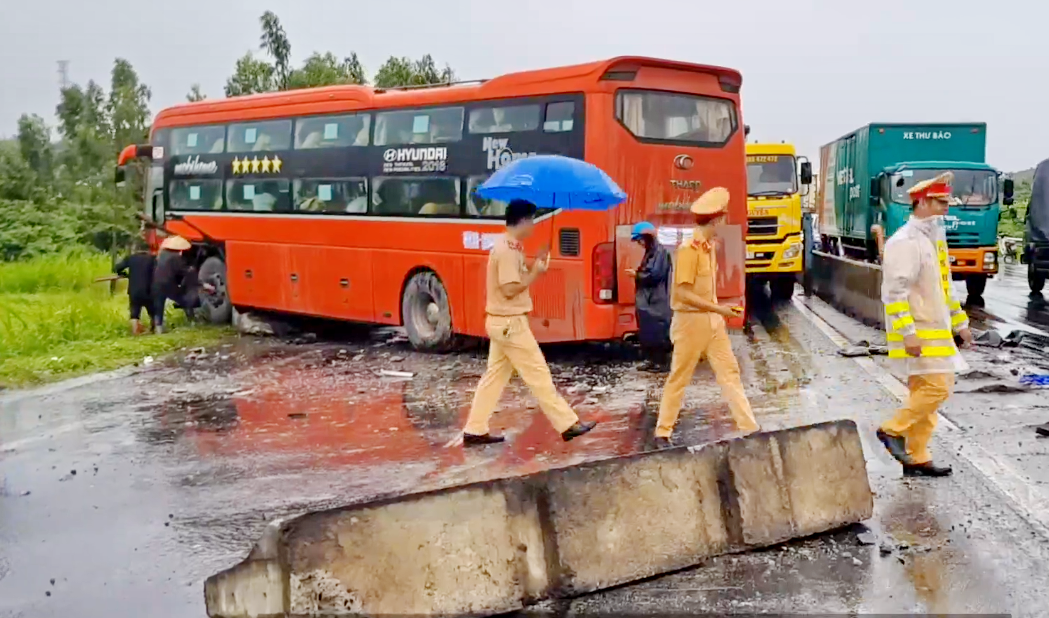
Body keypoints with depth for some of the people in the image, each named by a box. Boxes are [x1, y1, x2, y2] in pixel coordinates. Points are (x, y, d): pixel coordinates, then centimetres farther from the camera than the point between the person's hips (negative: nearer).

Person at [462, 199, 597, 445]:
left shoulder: (505, 246, 12)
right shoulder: (508, 250, -19)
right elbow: (510, 289, -23)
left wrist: (533, 268, 6)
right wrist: (535, 273, -14)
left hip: (501, 322, 10)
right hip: (510, 323, -10)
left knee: (495, 376, 12)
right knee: (538, 374, -3)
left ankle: (475, 430, 14)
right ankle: (568, 424, 4)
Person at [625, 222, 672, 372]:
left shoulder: (660, 252, -14)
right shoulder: (650, 252, 16)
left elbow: (655, 275, -20)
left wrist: (636, 274, -10)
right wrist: (637, 274, 4)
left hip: (657, 300, -10)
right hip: (647, 299, 10)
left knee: (658, 331, -6)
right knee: (647, 330, 11)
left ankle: (662, 362, -2)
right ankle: (652, 360, 18)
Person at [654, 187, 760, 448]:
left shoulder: (709, 246, 8)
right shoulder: (688, 249, -19)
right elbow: (683, 293, -22)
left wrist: (719, 312, 7)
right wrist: (719, 309, -19)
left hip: (712, 320, 8)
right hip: (691, 321, -8)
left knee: (729, 372, 7)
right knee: (679, 378, 3)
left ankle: (750, 428, 10)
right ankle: (663, 433, 15)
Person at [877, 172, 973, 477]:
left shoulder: (933, 238, 17)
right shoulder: (905, 242, -15)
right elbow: (895, 291, -22)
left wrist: (960, 322, 24)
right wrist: (908, 332, -26)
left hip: (936, 329, 10)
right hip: (918, 332, -10)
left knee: (924, 390, 10)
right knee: (937, 386, -14)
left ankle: (916, 459, 16)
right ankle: (893, 429, 2)